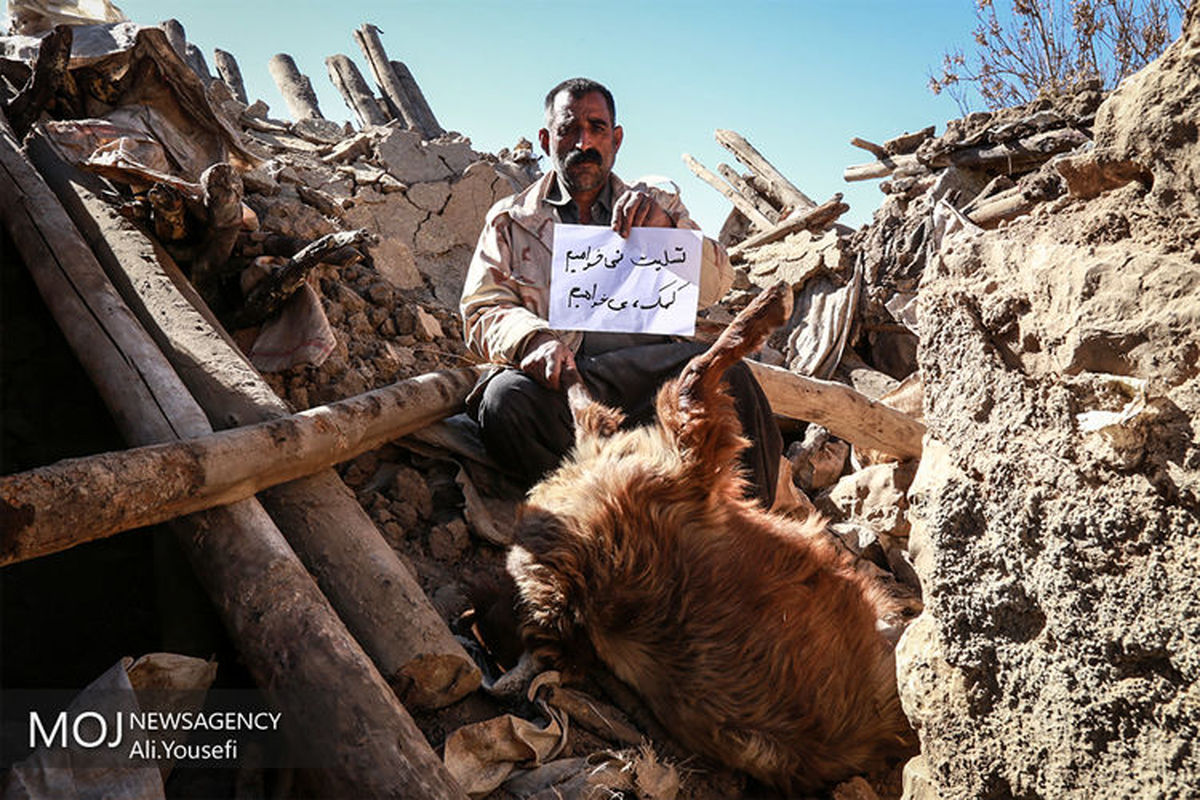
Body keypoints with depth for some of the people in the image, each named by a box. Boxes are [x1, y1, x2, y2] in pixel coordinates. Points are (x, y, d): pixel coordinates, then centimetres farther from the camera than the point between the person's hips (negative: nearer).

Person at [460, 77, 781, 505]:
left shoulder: (655, 206, 23)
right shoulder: (509, 220, 20)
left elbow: (715, 285, 9)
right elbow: (482, 311, 7)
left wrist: (667, 225, -11)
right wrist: (534, 339, -16)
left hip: (648, 372, 1)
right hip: (559, 381, 0)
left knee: (726, 376, -29)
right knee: (508, 397, -33)